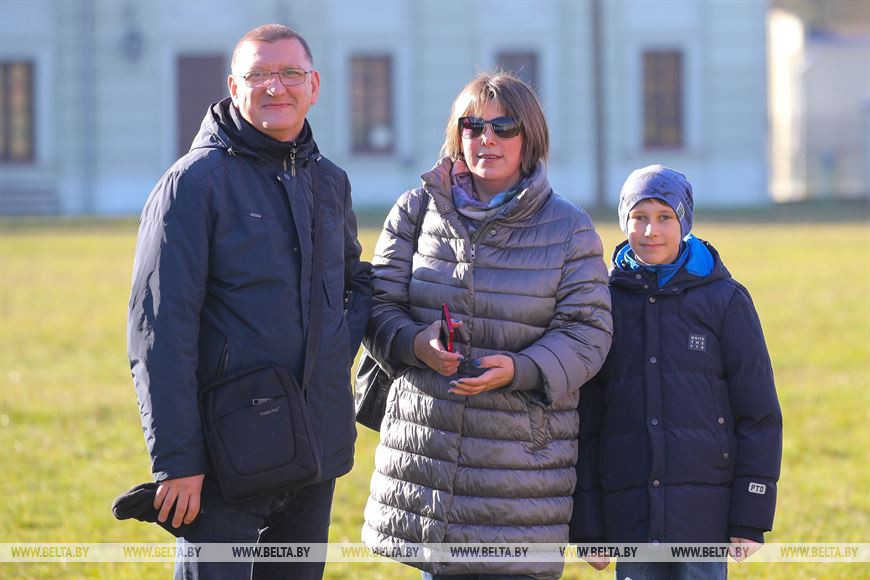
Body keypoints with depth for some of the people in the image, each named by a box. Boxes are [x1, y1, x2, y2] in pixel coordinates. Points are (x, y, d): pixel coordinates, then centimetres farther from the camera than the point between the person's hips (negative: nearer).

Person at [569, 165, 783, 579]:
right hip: (629, 512, 2)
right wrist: (586, 527, 5)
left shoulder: (725, 300, 1)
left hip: (704, 511, -2)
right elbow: (585, 422, 9)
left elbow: (760, 415, 1)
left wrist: (751, 519, -5)